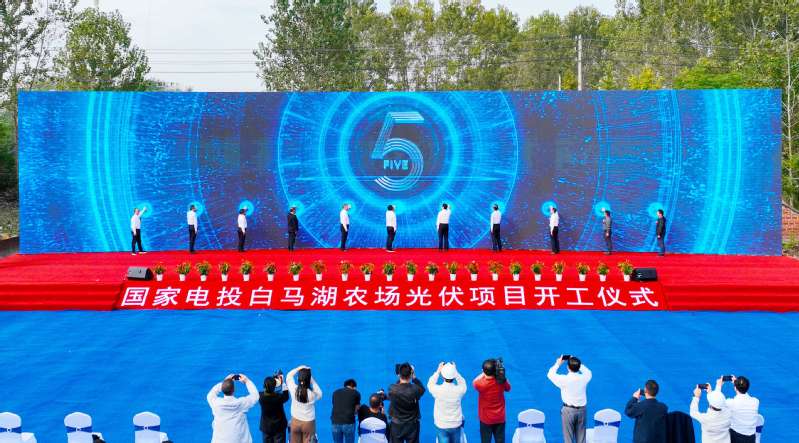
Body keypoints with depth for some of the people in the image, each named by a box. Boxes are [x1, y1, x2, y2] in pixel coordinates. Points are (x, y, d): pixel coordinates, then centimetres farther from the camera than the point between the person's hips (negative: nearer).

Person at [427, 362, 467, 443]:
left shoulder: (438, 390, -24)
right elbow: (463, 383, 6)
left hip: (441, 426, -1)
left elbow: (430, 384, 1)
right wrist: (455, 371, 7)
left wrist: (438, 371, 5)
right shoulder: (459, 390, -21)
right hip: (456, 424, 1)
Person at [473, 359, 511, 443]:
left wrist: (485, 373, -3)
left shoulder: (480, 384, -26)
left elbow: (474, 382, 0)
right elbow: (508, 389, 4)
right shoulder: (502, 381, -20)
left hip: (486, 419, -2)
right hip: (500, 418, 2)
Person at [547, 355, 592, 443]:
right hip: (582, 409, 3)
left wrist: (558, 364, 10)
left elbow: (550, 374, -1)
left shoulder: (564, 379, -17)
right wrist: (577, 363, 15)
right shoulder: (583, 378, -9)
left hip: (568, 410, -3)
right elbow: (589, 372, 16)